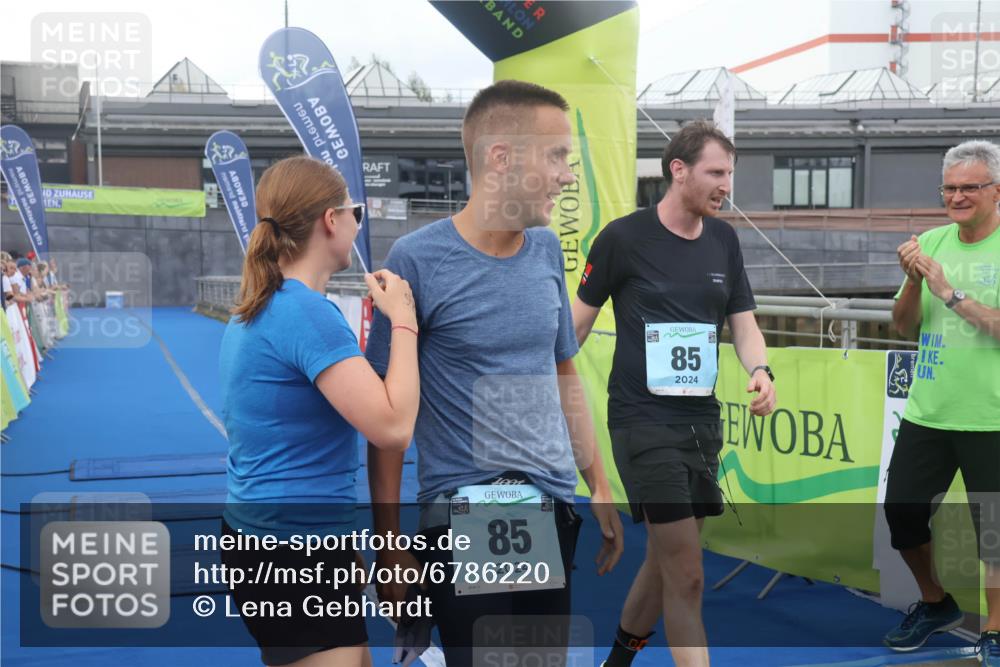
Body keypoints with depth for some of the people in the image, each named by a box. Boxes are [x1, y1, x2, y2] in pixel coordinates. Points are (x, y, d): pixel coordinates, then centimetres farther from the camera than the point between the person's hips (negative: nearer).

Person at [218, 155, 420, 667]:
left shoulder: (259, 307, 9)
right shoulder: (308, 312, -20)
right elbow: (392, 427, -25)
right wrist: (402, 321, -15)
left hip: (261, 531, 10)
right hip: (296, 547, -10)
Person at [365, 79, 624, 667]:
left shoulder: (546, 249, 6)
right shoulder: (419, 260, -11)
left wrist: (600, 487, 14)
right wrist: (389, 542, -8)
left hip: (555, 509, 6)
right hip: (462, 515, -5)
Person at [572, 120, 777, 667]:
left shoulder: (723, 240, 7)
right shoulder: (623, 237, -8)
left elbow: (743, 322, 11)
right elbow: (578, 322, -1)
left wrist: (759, 371, -10)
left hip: (701, 419, 6)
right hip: (643, 420, -6)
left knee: (666, 560, 17)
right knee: (686, 575, -11)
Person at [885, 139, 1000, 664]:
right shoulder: (932, 242, 7)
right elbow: (904, 326, 8)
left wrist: (952, 293, -20)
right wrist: (914, 281, -9)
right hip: (926, 410, 5)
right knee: (901, 511, 9)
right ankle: (935, 605, 34)